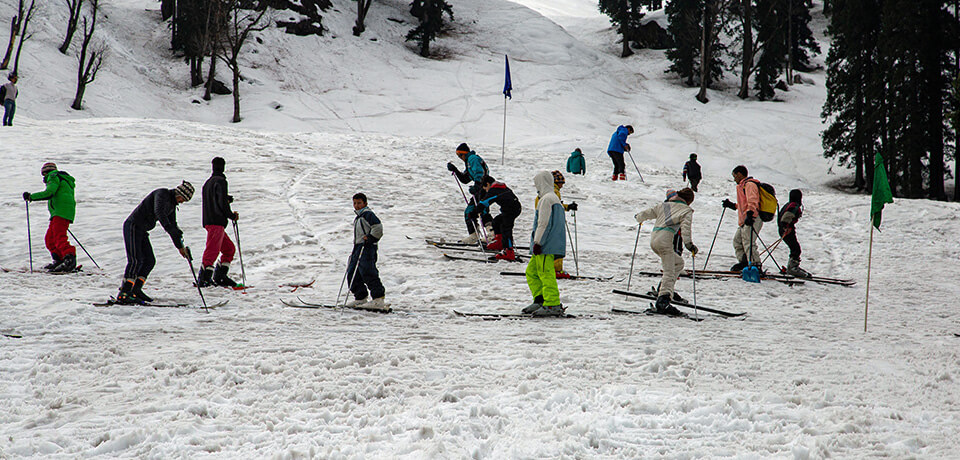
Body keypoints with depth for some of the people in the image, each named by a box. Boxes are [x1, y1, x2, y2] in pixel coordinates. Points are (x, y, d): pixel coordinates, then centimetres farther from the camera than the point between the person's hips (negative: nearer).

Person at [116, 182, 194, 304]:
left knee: (150, 261, 5)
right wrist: (171, 229, -41)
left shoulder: (172, 204, 14)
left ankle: (135, 291, 8)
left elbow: (172, 226, 24)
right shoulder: (162, 193, -14)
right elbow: (159, 212, -33)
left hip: (142, 231, 10)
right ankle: (123, 295, -21)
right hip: (133, 226, -10)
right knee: (136, 260, -17)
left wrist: (180, 247, 23)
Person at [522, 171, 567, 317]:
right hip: (551, 245, 10)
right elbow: (561, 222, 24)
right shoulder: (555, 198, 21)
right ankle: (540, 301, 12)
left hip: (546, 245, -10)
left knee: (546, 273, -12)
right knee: (532, 271, 14)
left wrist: (537, 242, -17)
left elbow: (544, 224, -17)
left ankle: (552, 305, -15)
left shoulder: (546, 199, -11)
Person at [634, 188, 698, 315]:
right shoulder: (687, 210, 8)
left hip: (654, 239, 7)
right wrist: (689, 243, -20)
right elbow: (685, 228, -10)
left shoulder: (664, 205, 23)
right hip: (665, 239, -7)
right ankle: (663, 300, -30)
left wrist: (638, 217, 51)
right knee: (669, 273, -11)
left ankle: (663, 290, 13)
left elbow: (648, 213, 31)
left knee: (679, 262, 23)